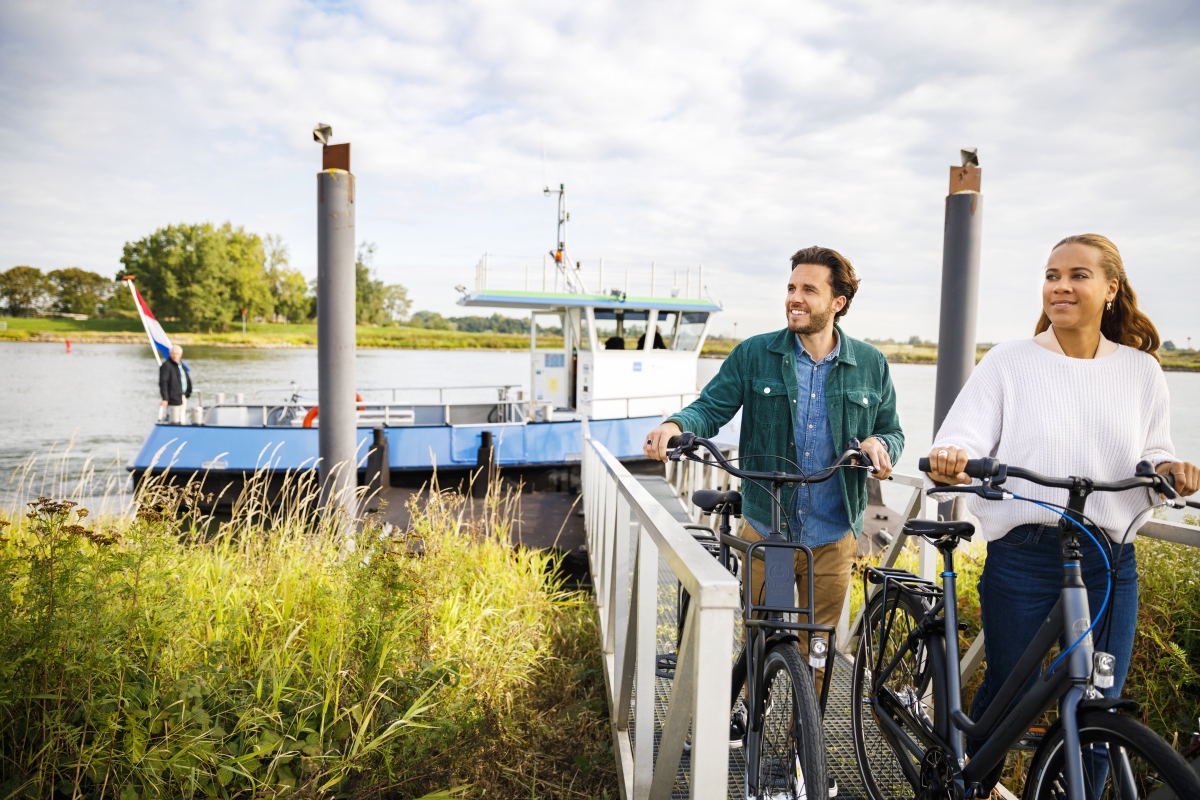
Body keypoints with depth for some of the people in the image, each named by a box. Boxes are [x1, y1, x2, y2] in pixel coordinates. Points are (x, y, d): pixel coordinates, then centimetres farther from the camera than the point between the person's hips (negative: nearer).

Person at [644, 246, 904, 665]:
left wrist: (879, 444, -13)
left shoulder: (871, 365, 3)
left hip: (832, 540, 1)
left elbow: (892, 431, 11)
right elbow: (711, 408, -4)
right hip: (764, 534, 0)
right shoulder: (753, 355, -1)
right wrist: (675, 425, -26)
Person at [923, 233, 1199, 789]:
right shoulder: (1009, 362, -1)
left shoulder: (1142, 371, 8)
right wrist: (950, 463, -31)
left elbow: (1153, 454, 14)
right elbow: (964, 440, -9)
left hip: (1109, 561, 3)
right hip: (1022, 555, -2)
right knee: (1007, 690, 10)